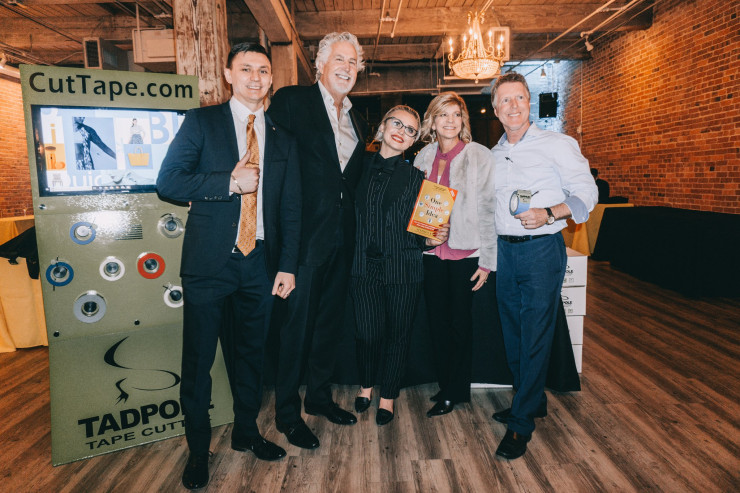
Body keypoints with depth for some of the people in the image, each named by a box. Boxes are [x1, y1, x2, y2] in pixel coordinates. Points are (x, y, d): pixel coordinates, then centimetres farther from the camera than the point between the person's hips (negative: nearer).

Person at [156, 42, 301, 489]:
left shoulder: (283, 139, 10)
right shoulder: (201, 122, 3)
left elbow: (291, 209, 8)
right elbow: (168, 181, -6)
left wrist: (287, 265, 1)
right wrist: (230, 182, -16)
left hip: (260, 264, 3)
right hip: (209, 262, -2)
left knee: (251, 353, 15)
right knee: (198, 359, 6)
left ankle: (246, 432, 35)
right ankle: (198, 449, 25)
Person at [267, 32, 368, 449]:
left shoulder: (357, 120, 16)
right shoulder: (291, 101, -4)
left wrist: (352, 222, 11)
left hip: (343, 236, 7)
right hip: (306, 233, -6)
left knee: (331, 320, 16)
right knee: (297, 323, 2)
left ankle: (320, 395, 34)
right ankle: (288, 413, 19)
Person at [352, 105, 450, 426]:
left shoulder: (416, 178, 1)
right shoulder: (362, 167, 3)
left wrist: (433, 238, -17)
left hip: (404, 269, 0)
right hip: (365, 267, 1)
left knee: (397, 335, 10)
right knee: (369, 334, 7)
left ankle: (388, 396, 32)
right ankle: (366, 385, 37)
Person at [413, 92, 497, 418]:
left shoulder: (480, 156, -5)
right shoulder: (423, 158, 8)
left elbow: (488, 209, -6)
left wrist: (487, 260, -9)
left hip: (466, 253, -4)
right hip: (432, 253, 4)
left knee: (460, 323, 6)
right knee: (437, 322, 11)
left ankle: (454, 392, 24)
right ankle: (446, 385, 29)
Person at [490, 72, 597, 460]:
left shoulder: (557, 145, -4)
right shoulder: (492, 156, 12)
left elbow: (586, 194, -5)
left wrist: (548, 214, -21)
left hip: (542, 250, -6)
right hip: (505, 251, 6)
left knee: (535, 336, -3)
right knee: (513, 332, 13)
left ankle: (521, 424, 8)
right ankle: (533, 401, 32)